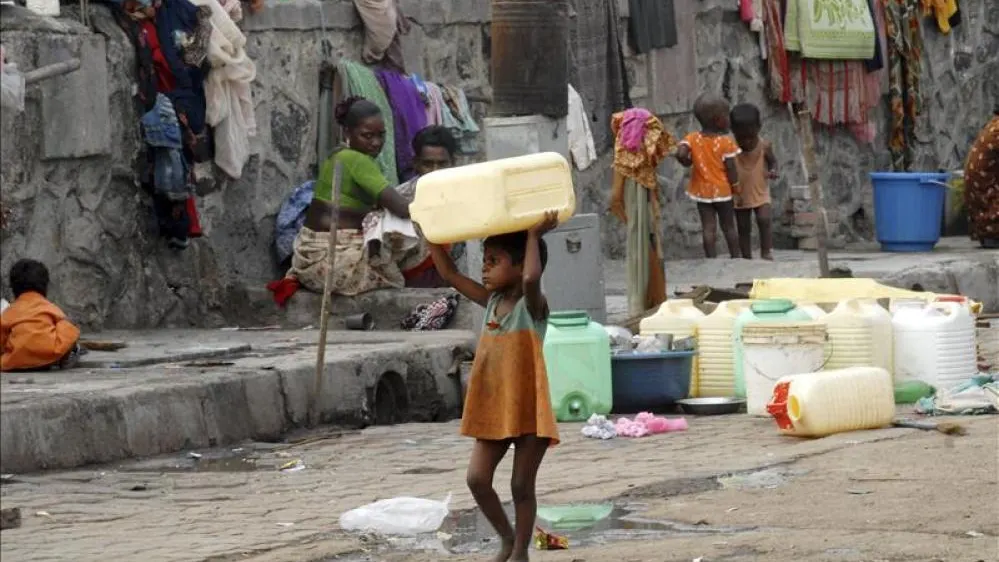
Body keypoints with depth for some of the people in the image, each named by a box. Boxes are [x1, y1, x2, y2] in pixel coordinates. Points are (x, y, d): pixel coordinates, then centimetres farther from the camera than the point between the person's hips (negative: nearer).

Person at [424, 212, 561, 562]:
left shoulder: (532, 306, -10)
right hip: (493, 411, 6)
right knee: (477, 479, 0)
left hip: (528, 410, -6)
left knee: (521, 486, 2)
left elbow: (531, 278, -34)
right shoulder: (491, 302, 10)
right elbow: (449, 274, 14)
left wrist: (534, 236, -26)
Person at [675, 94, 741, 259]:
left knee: (708, 227, 3)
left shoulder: (692, 139, -6)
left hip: (702, 191, 2)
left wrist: (688, 162, 0)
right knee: (728, 226, 11)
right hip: (722, 189, -2)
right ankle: (736, 257, 17)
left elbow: (680, 154, -22)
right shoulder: (726, 141, -14)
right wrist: (736, 188, 0)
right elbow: (730, 168, -12)